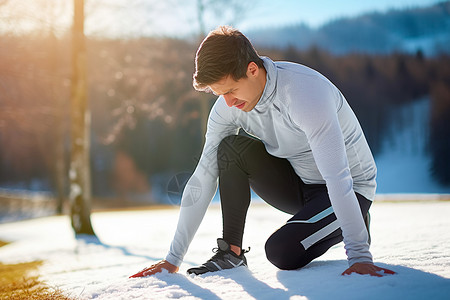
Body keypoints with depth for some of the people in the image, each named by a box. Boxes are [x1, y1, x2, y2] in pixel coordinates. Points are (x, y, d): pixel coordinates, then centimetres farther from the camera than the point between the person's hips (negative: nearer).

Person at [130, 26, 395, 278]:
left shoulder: (306, 92, -32)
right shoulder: (228, 104, -12)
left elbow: (337, 178, -37)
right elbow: (202, 179, -10)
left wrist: (360, 257, -41)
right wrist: (174, 259, -11)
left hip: (353, 189, -5)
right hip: (297, 183, 6)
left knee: (282, 252, -26)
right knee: (230, 147, -17)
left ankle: (355, 227, 2)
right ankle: (231, 251, -8)